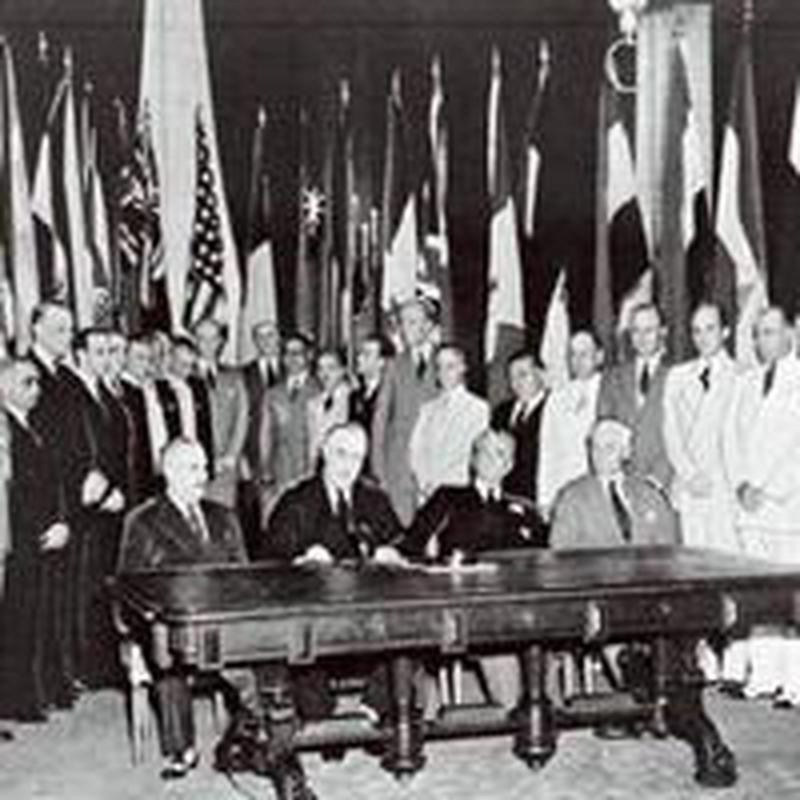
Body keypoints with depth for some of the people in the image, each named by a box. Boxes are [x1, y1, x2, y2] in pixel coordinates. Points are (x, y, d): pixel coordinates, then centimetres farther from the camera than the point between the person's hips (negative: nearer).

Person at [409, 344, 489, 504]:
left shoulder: (478, 408, 2)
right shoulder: (427, 409, 17)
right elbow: (415, 446, 12)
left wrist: (438, 481, -9)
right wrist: (422, 481, -6)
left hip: (457, 487, -3)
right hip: (427, 490, 3)